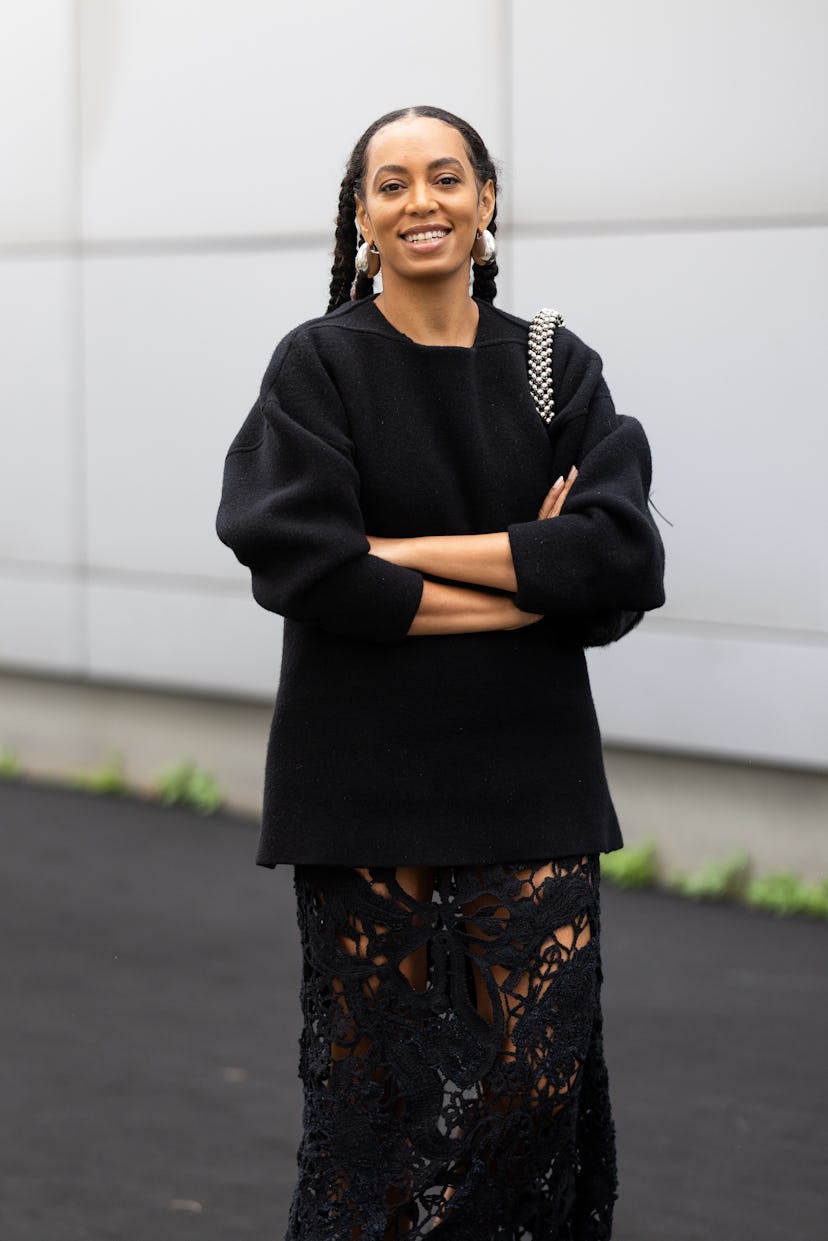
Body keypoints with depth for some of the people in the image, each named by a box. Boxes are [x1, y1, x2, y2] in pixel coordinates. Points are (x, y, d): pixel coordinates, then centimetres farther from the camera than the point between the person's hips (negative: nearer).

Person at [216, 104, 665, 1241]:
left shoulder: (559, 369, 6)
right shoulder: (318, 365, -1)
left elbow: (622, 552, -9)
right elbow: (303, 563, -14)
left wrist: (405, 551, -13)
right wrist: (526, 585, -12)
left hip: (527, 780, 2)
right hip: (364, 782, -2)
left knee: (538, 1082, 0)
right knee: (381, 1081, 3)